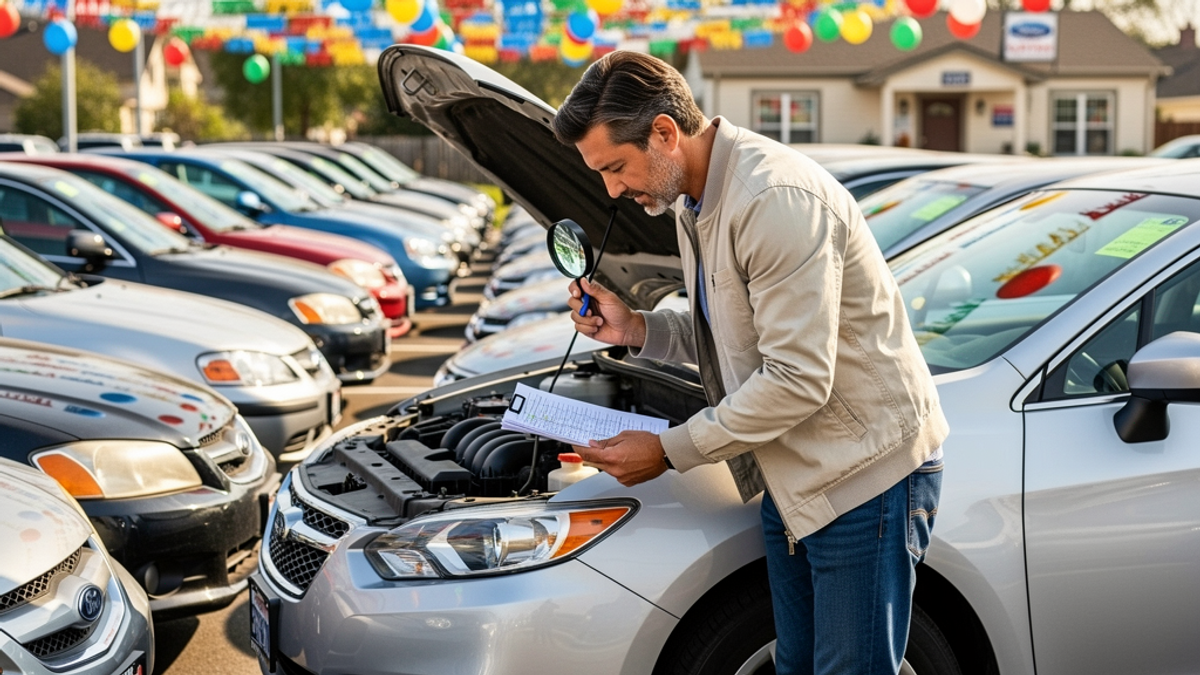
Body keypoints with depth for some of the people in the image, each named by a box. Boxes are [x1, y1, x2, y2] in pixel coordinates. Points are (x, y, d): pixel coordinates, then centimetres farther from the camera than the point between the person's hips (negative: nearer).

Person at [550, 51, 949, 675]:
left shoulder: (777, 199, -24)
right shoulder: (693, 201, 9)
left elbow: (798, 380, -26)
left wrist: (669, 451, -19)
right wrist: (635, 330, 2)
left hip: (864, 474, -10)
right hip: (790, 480, 10)